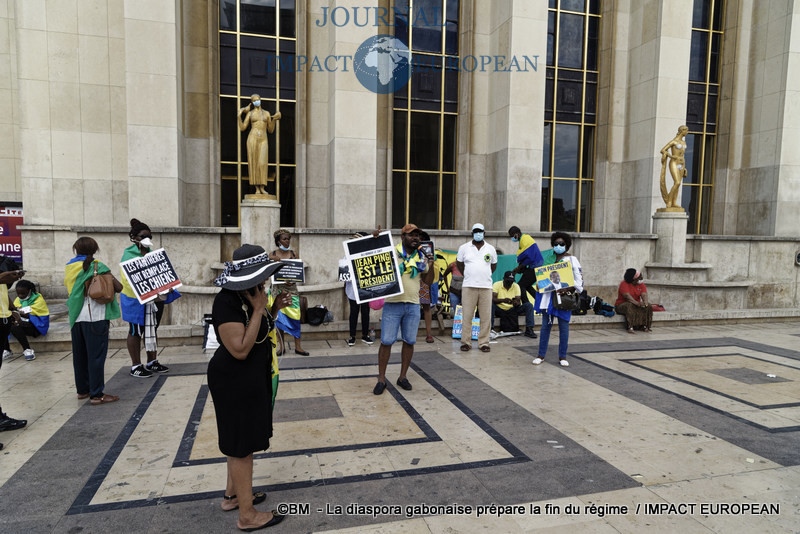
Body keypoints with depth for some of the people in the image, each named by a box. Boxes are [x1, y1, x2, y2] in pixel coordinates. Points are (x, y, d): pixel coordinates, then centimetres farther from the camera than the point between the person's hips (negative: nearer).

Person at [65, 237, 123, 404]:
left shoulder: (68, 267, 11)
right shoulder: (97, 266, -8)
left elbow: (69, 290, 17)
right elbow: (118, 287, -12)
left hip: (75, 316, 7)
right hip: (94, 316, -7)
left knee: (79, 354, 15)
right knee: (96, 355, -3)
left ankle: (82, 390, 26)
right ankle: (96, 394, -1)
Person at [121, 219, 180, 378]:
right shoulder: (128, 255, -9)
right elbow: (128, 278, -17)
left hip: (155, 298, 7)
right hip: (135, 300, -6)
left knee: (152, 330, 13)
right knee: (136, 332, 4)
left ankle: (152, 362, 25)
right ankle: (135, 366, 14)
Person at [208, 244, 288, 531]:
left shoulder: (250, 295, 2)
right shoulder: (226, 302, -25)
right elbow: (240, 349, -29)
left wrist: (274, 308, -1)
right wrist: (258, 309, -26)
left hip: (253, 377, 10)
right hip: (235, 382, -10)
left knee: (241, 440, 22)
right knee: (242, 444, 2)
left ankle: (232, 495, 40)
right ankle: (247, 515, 17)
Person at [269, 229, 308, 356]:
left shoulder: (293, 254, 5)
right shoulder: (272, 255, 4)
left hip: (291, 288, 0)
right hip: (277, 289, 0)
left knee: (294, 316, -4)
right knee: (278, 317, 1)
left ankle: (297, 346, 3)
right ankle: (281, 346, 13)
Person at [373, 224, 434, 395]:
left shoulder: (421, 258, 10)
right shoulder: (391, 252, -3)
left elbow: (428, 281, 14)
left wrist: (430, 265, -2)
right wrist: (374, 239, -18)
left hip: (413, 305, 4)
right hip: (393, 304, -4)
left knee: (409, 341, 9)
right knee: (386, 341, -2)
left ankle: (403, 376, 23)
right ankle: (381, 379, 9)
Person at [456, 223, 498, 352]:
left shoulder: (491, 249, 11)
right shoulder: (464, 247, 7)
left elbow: (494, 265, 22)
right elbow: (459, 263, 16)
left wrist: (485, 275, 14)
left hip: (486, 287, 1)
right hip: (469, 287, -1)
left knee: (486, 317, 1)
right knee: (467, 316, -2)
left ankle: (484, 343, 10)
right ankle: (466, 342, 8)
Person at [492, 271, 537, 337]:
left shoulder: (516, 286, 3)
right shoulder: (497, 284, -5)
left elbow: (518, 301, -6)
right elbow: (493, 299, -17)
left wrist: (516, 303, -32)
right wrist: (503, 300, -36)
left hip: (512, 310, 2)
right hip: (500, 310, -2)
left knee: (529, 305, -18)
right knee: (491, 304, -34)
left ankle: (529, 330, -23)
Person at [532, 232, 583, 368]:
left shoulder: (572, 259, 4)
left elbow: (579, 278, -1)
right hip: (548, 296, 2)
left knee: (564, 327, 2)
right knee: (546, 326, 4)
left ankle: (562, 357, 12)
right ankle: (541, 355, 11)